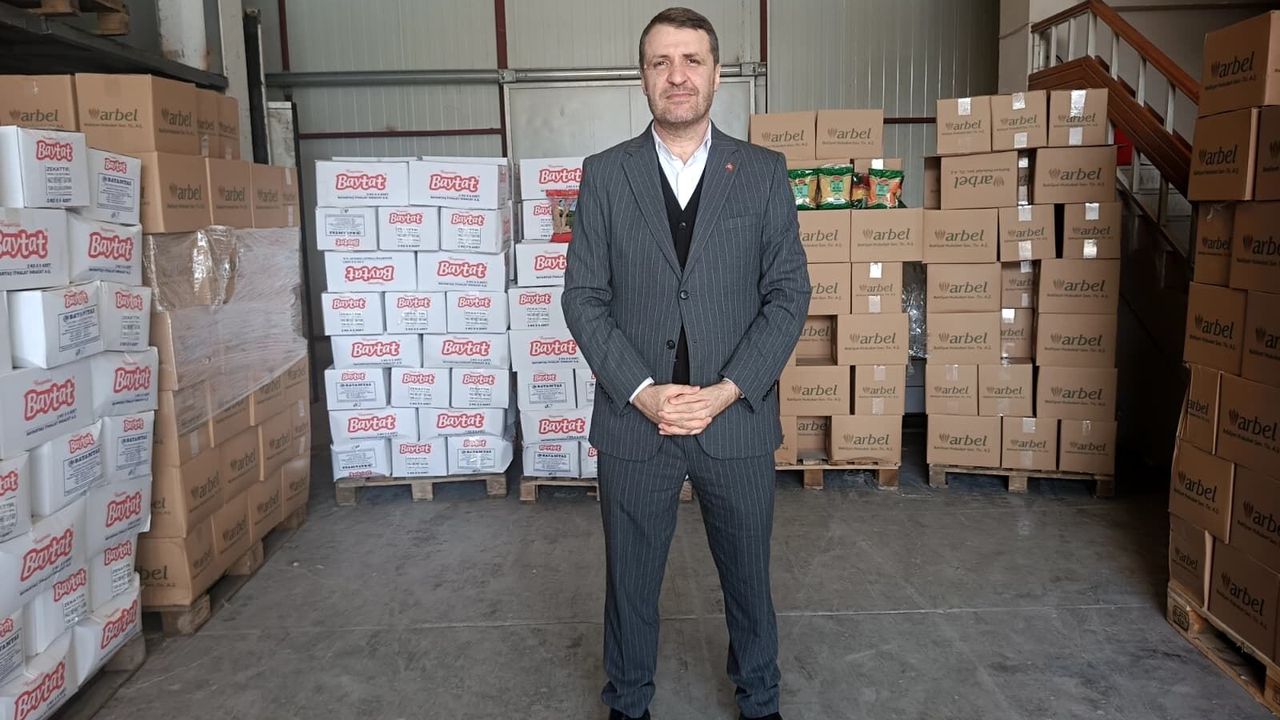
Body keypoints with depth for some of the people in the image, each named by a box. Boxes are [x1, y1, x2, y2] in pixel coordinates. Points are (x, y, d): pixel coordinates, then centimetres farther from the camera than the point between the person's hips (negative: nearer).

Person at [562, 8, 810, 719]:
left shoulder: (764, 172, 1)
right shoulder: (605, 175, 2)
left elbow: (789, 294, -2)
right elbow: (584, 298, -1)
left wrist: (724, 392, -12)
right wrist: (643, 391, -12)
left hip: (737, 417, 0)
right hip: (635, 419, 0)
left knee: (749, 576, 16)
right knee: (631, 578, 14)